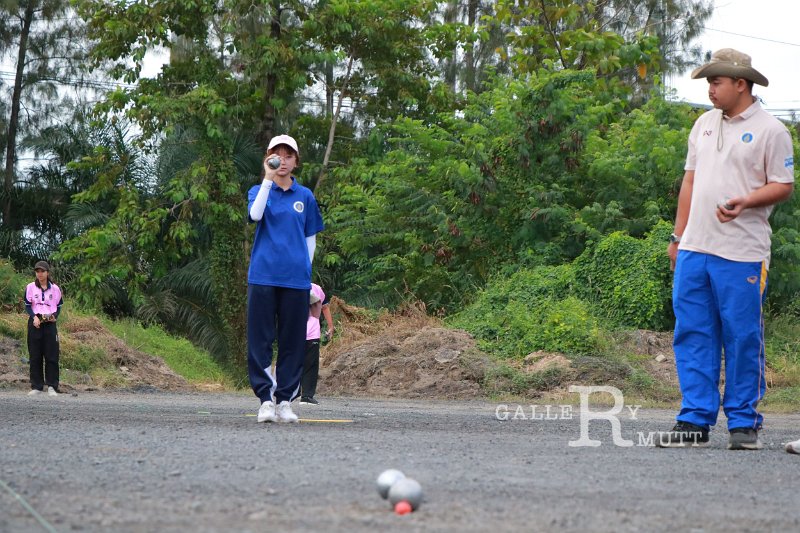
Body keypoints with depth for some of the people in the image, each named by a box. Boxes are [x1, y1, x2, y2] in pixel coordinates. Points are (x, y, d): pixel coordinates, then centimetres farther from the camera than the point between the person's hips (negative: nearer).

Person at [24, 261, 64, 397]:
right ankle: (36, 386, 6)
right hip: (35, 323, 0)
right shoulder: (30, 287, 3)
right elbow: (27, 305, 3)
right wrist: (34, 317, -14)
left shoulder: (55, 288, 6)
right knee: (35, 355, 1)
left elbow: (58, 306, 12)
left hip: (50, 323, 0)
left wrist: (54, 317, -8)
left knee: (52, 355, -4)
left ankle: (52, 386, -1)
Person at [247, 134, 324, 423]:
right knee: (260, 339, -4)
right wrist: (268, 179, -16)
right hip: (263, 276, -1)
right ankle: (266, 398, -2)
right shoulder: (259, 191, 8)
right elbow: (255, 214, -15)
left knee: (292, 341, 2)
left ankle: (285, 400, 7)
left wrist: (305, 267, 7)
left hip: (295, 279, 1)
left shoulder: (305, 196, 12)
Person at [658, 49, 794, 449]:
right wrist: (678, 236, 18)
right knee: (692, 334, 4)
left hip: (741, 252, -6)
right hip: (695, 249, 6)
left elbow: (783, 186, -4)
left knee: (743, 338, -2)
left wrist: (745, 201, -21)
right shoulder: (704, 125, 16)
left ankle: (743, 423, 7)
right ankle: (695, 420, 9)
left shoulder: (770, 130, -2)